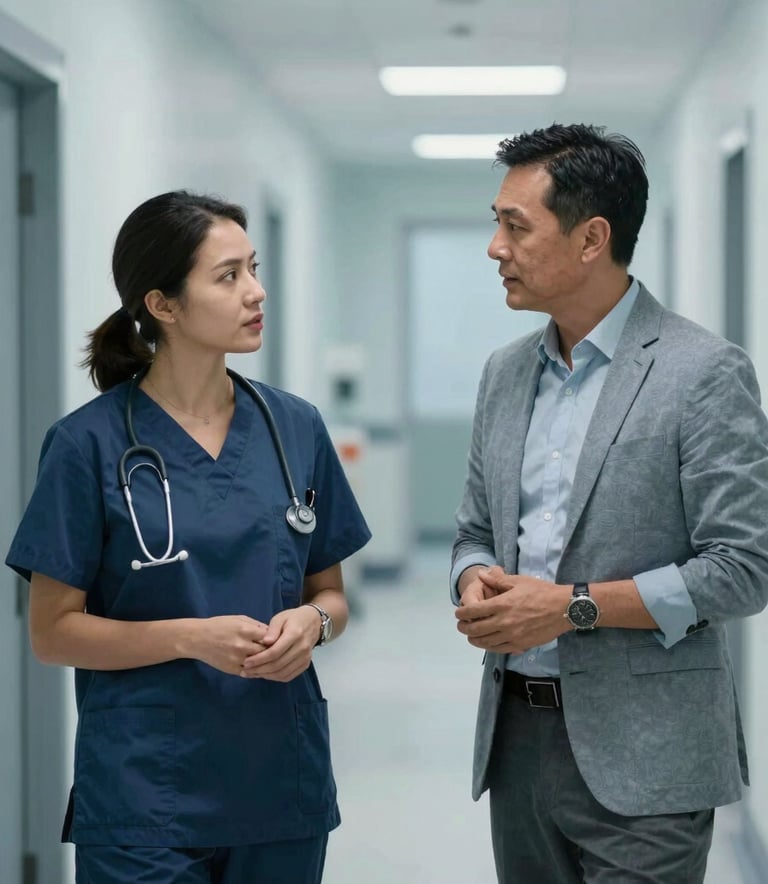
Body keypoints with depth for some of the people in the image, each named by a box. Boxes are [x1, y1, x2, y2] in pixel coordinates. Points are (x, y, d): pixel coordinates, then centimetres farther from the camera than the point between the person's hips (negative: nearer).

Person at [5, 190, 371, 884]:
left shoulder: (296, 428, 4)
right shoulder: (91, 443, -8)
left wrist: (312, 622, -10)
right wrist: (193, 637, -19)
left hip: (282, 783, 4)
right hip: (144, 797, -4)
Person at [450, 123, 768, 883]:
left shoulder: (705, 374, -9)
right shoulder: (506, 373, 11)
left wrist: (575, 606, -18)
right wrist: (475, 585, -5)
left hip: (638, 756, -6)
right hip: (516, 734, 6)